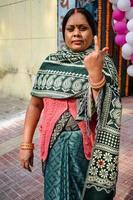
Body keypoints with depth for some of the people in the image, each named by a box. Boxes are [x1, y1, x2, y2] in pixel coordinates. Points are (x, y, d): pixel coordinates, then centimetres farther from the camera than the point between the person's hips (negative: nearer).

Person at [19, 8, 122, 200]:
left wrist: (95, 72, -28)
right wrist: (26, 143, 0)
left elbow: (105, 108, -16)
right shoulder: (50, 62, 1)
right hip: (54, 143, 2)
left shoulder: (104, 64, -6)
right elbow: (35, 104, 3)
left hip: (87, 144, -2)